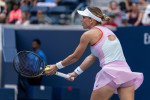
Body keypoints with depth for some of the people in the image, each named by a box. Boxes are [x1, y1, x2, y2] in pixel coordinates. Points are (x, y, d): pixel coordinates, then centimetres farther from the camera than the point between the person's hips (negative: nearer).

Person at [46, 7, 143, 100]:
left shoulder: (88, 34, 2)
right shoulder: (108, 31, 23)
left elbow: (75, 57, 12)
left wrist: (56, 66, 25)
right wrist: (76, 72, 28)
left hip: (111, 73, -6)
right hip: (126, 70, 6)